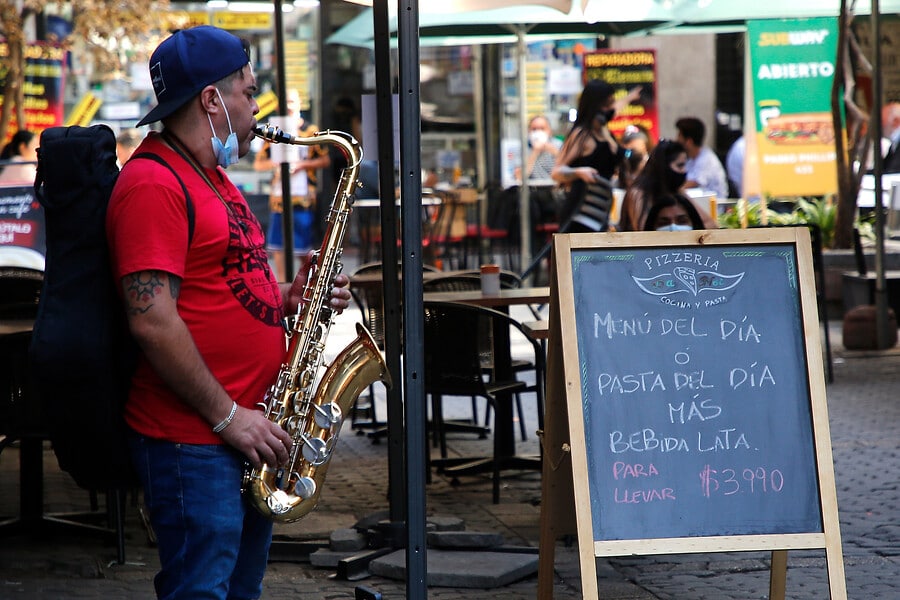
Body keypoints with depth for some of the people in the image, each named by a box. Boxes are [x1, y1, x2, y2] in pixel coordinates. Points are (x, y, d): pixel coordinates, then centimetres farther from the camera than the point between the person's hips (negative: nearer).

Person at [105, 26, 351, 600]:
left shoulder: (212, 178, 18)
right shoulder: (153, 184, -15)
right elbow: (152, 321, -22)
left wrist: (289, 296, 7)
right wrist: (227, 416, -19)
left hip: (247, 430, 10)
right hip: (192, 440, -10)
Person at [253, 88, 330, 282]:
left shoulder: (311, 131, 4)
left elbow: (325, 160, 2)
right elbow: (258, 163, 12)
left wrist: (301, 164, -10)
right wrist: (275, 164, -7)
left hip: (303, 197, -3)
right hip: (279, 196, 3)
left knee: (303, 245, -3)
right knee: (277, 244, 4)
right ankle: (281, 282, 12)